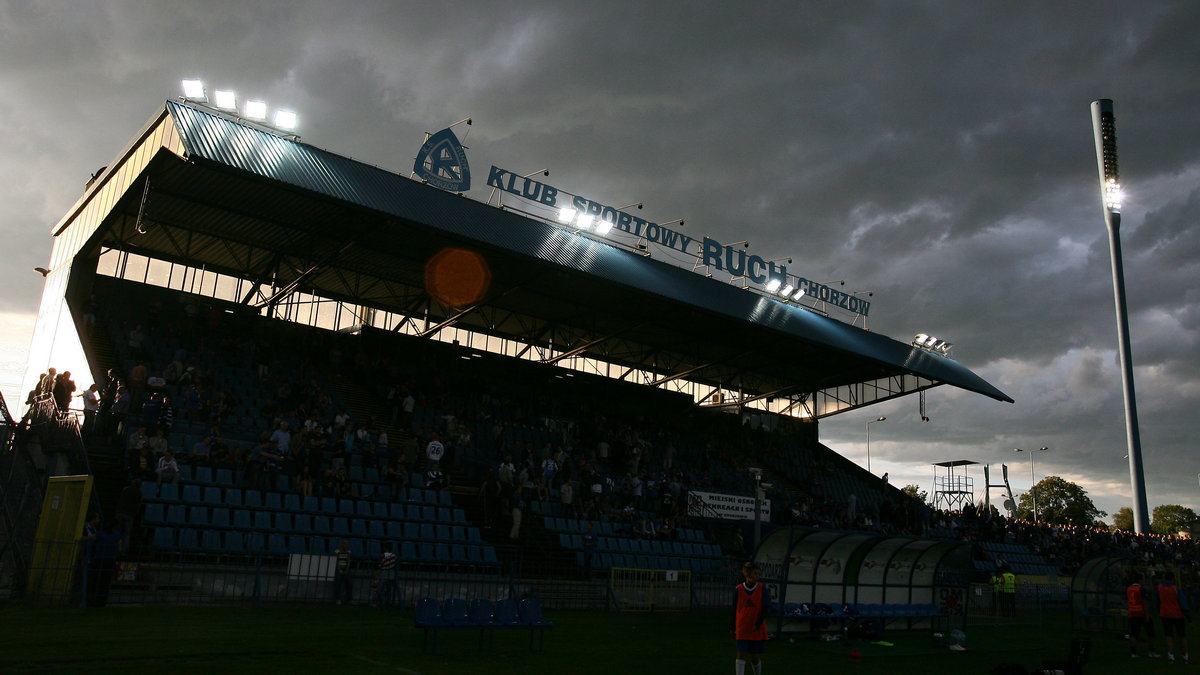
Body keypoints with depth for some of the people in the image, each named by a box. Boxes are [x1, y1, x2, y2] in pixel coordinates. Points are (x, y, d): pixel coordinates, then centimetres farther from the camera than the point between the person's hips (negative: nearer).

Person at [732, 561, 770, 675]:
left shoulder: (762, 588, -4)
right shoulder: (738, 589, -4)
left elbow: (765, 609, -5)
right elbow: (734, 610, 5)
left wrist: (757, 625, -15)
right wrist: (733, 628, 9)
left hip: (758, 630, 1)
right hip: (742, 630, -1)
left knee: (756, 658, 11)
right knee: (741, 656, -9)